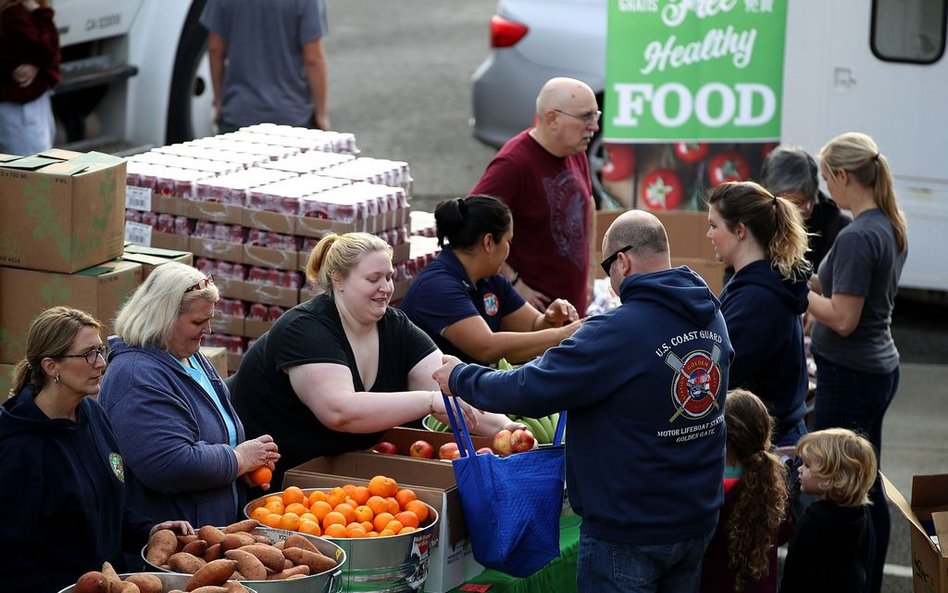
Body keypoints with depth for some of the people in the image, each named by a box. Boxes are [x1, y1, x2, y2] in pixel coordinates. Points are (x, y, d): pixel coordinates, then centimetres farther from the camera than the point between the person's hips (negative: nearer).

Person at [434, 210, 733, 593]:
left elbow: (530, 391, -20)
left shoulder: (618, 332, -23)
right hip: (698, 520, 7)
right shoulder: (712, 318, 1)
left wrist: (459, 379, -4)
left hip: (628, 532, -7)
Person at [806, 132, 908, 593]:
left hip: (849, 376, -10)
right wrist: (815, 285, 12)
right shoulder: (890, 227, 7)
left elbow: (843, 319, -22)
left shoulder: (857, 237, -21)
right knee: (867, 487, 16)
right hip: (879, 368, 10)